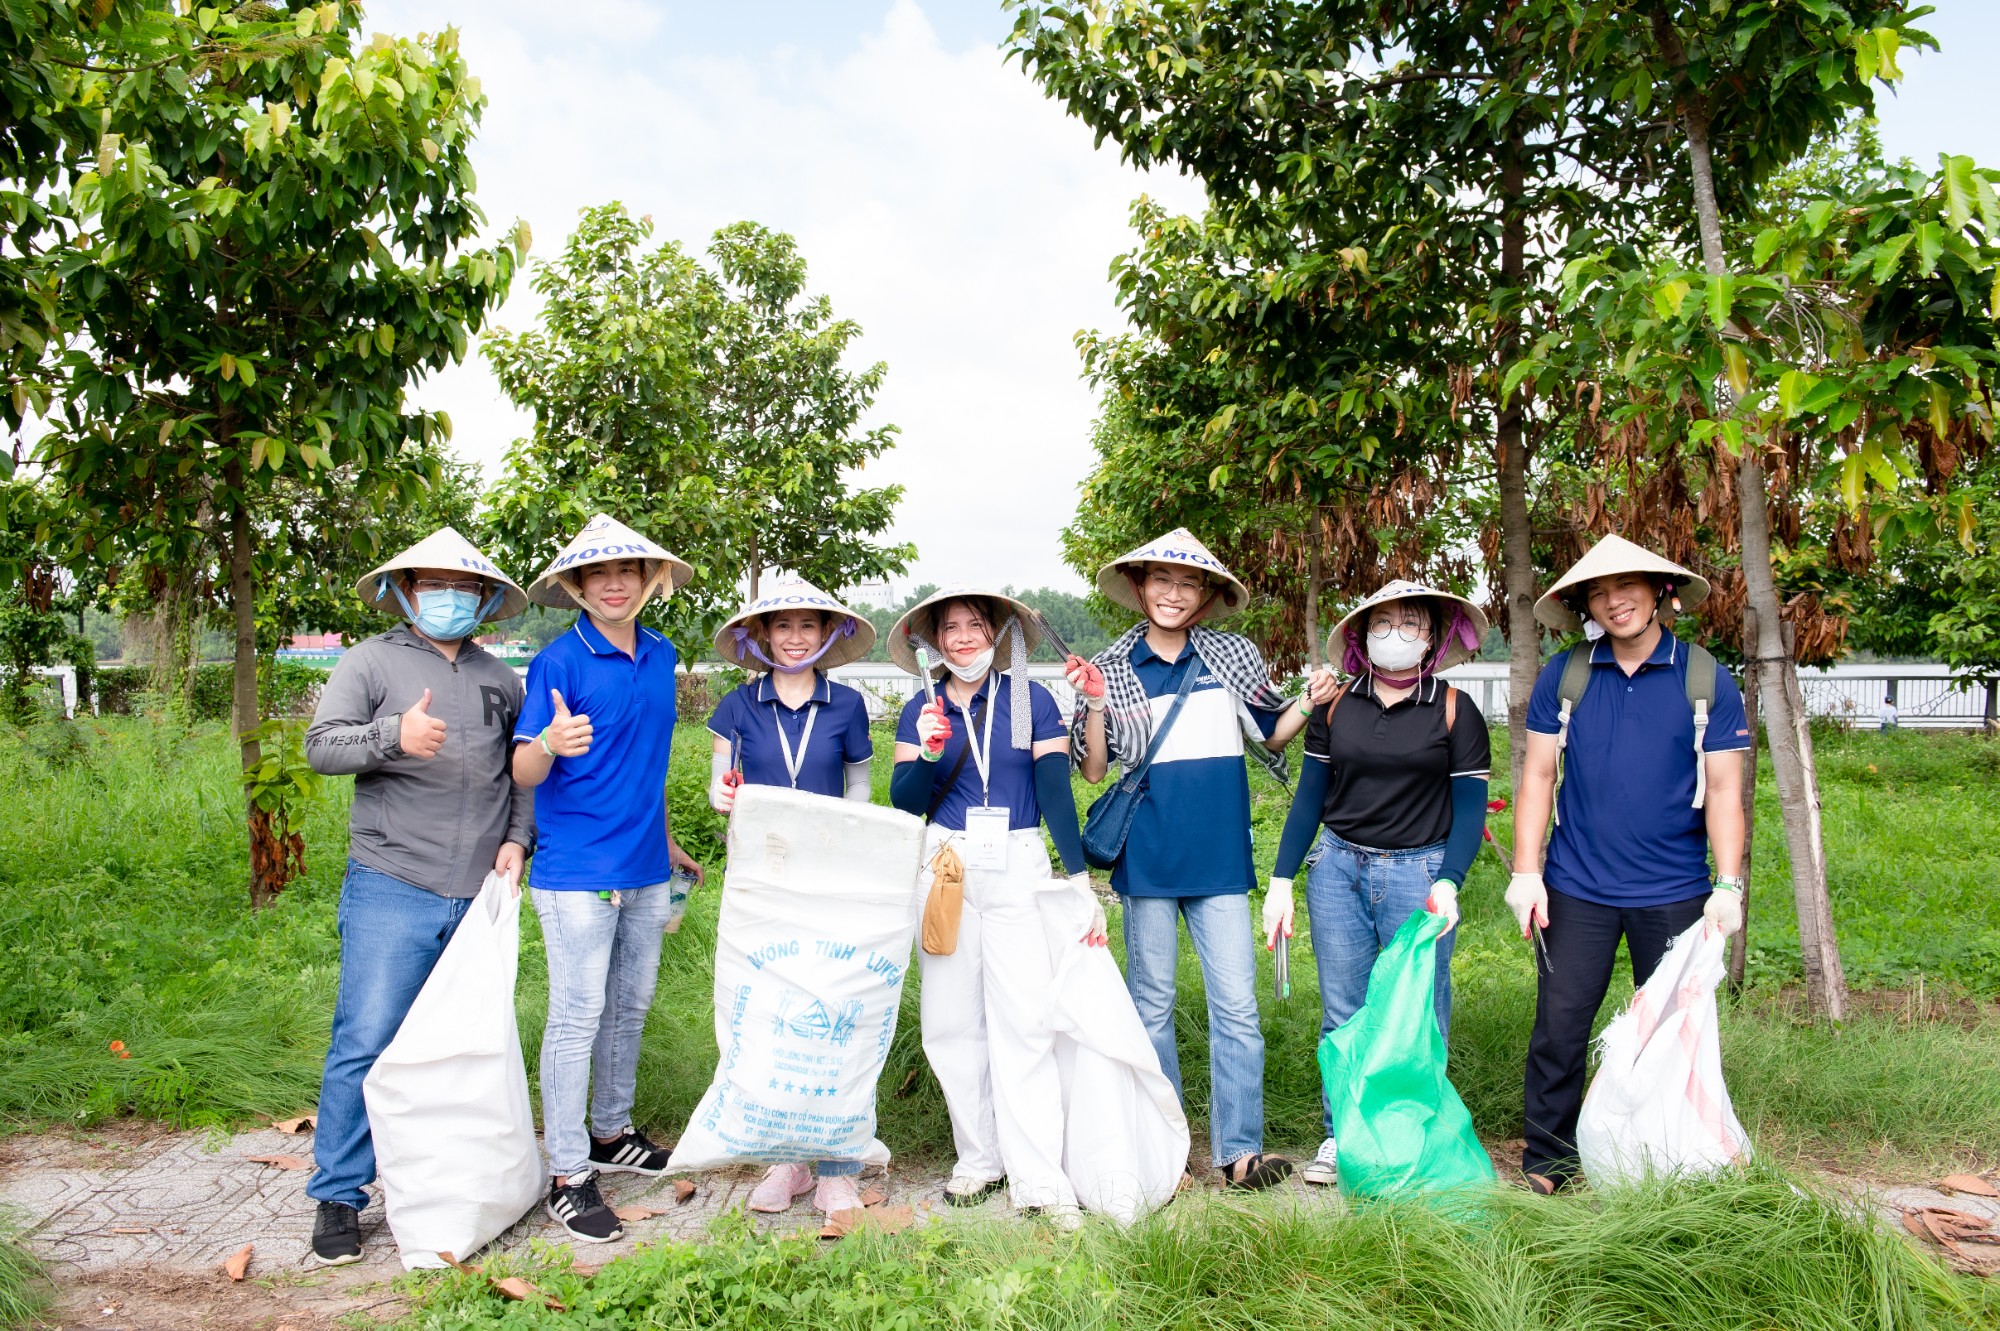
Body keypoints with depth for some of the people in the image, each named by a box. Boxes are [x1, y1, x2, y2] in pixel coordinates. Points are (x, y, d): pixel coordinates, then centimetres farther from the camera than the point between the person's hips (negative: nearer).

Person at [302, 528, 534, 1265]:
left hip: (479, 896, 4)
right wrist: (394, 735, -25)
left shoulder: (500, 677, 14)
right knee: (366, 1043, -4)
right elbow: (321, 745, -7)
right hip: (392, 890, -3)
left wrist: (517, 838, 6)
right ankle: (337, 1196, 10)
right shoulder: (373, 660, 3)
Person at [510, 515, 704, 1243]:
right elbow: (523, 772, -14)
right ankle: (568, 1175, 8)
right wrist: (551, 744, -37)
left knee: (631, 1006, 16)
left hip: (644, 866, 7)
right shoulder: (560, 661, -10)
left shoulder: (660, 655, 9)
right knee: (578, 1016, -2)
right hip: (577, 868, -6)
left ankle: (612, 1134, 33)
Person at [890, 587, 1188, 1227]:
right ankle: (979, 1157, 19)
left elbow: (1056, 792, -1)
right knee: (954, 1022, 6)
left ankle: (1039, 1178, -1)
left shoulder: (1031, 701, 3)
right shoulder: (921, 711, 8)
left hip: (1019, 871, -2)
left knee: (1025, 1019, -7)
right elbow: (904, 805, 3)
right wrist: (928, 754, -16)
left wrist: (1082, 880, -7)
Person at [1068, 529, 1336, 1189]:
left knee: (1237, 1005, 1)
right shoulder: (1111, 668, 3)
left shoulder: (1235, 656, 7)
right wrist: (1094, 705, -14)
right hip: (1148, 855, -1)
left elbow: (1269, 737, 17)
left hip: (1220, 856, 1)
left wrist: (1310, 702, -1)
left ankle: (1239, 1148, 11)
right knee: (1152, 1002, 9)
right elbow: (1093, 770, 1)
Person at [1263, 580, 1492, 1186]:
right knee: (1342, 1013, 7)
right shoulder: (1335, 707, 6)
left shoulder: (1454, 711, 0)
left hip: (1419, 873, -2)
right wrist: (1281, 881, 5)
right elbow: (1309, 796, 9)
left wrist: (1448, 882, -15)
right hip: (1338, 869, 2)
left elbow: (1470, 807, -1)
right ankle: (1341, 1137, 22)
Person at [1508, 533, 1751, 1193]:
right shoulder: (1564, 675, 1)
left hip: (1673, 892, 0)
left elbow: (1723, 788, -1)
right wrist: (1526, 872, -4)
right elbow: (1538, 775, 2)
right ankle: (1547, 1160, 18)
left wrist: (1729, 886, -9)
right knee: (1559, 1028, 3)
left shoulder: (1706, 679, -1)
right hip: (1577, 889, 0)